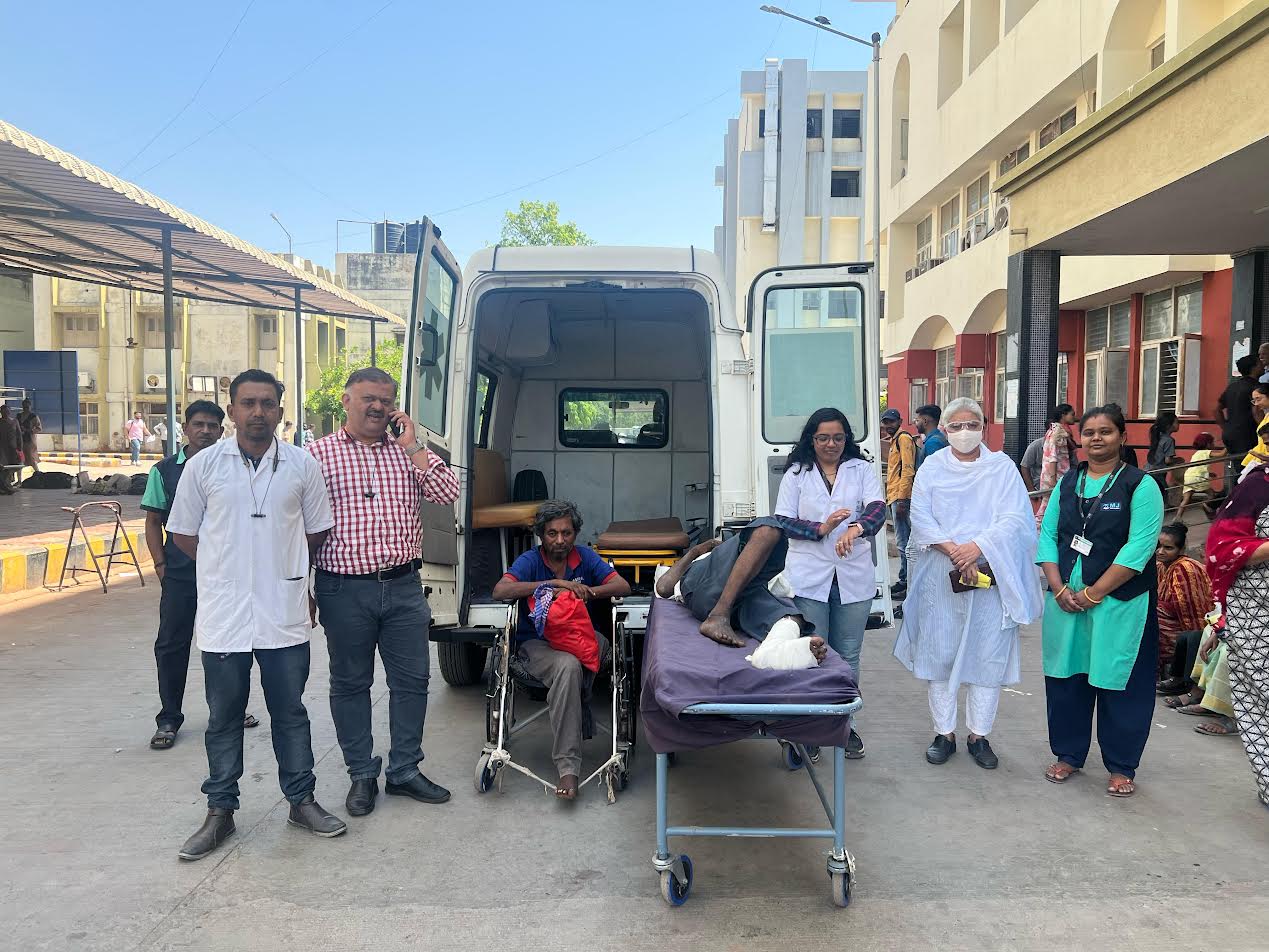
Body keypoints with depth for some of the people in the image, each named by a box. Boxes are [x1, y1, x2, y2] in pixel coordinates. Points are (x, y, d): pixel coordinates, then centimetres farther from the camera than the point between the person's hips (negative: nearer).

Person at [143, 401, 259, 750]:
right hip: (180, 573, 0)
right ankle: (168, 719, 16)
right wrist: (160, 564, -3)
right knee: (171, 644, 4)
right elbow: (153, 520, 6)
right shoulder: (166, 470, 2)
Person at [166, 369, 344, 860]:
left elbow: (316, 530, 10)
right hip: (223, 616, 0)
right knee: (224, 718, 11)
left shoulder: (303, 465, 1)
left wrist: (284, 567, 7)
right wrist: (230, 567, 4)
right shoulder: (204, 465, 0)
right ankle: (220, 811, 25)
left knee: (290, 713, 12)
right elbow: (183, 533, 7)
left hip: (285, 615, 0)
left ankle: (302, 801, 26)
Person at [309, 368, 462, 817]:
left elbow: (447, 493, -4)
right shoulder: (318, 454, 0)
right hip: (345, 590, -3)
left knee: (412, 680, 9)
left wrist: (411, 445, -6)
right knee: (350, 684, 9)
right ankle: (362, 775, 25)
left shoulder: (410, 451, 9)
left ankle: (404, 770, 24)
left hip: (404, 587, 3)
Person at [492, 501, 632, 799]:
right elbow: (500, 590, -23)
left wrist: (590, 591, -21)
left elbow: (623, 587, -2)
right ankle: (568, 767, -37)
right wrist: (555, 583, -26)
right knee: (567, 666, -38)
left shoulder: (585, 557, 5)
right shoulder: (530, 561, -4)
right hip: (537, 643, -3)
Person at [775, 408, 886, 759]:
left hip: (854, 577, 1)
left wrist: (856, 527, -31)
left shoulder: (862, 470, 7)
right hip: (808, 578, -1)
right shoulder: (796, 474, 6)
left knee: (847, 656, 11)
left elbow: (878, 509, -10)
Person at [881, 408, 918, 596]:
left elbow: (907, 470, -17)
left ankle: (907, 583, -6)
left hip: (901, 498, -11)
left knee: (903, 542, -9)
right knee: (903, 541, 14)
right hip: (895, 497, 11)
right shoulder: (894, 440, 21)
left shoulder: (904, 438, -9)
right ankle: (904, 580, 20)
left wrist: (901, 499, -22)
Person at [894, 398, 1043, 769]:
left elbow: (1014, 518, -5)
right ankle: (944, 733, 17)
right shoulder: (932, 468, 6)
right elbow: (920, 517, -3)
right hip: (941, 574, 1)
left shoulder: (1002, 467, 4)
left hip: (991, 574, 0)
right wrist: (953, 550, -17)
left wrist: (977, 548, -19)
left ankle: (979, 736, 17)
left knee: (989, 653, 4)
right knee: (940, 652, 4)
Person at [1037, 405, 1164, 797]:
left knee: (1119, 683, 4)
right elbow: (1048, 536, 7)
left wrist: (1093, 594, -15)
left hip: (1120, 602, -4)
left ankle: (1121, 767, 19)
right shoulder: (1067, 483, 10)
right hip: (1065, 599, 4)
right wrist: (1059, 588, -7)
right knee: (1065, 677, 10)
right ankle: (1068, 754, 25)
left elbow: (1140, 547, -14)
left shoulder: (1140, 485, -5)